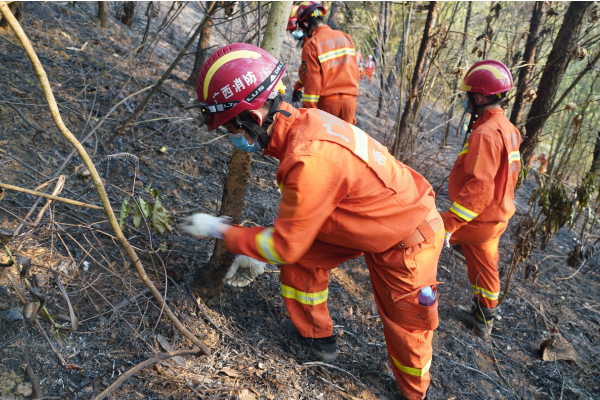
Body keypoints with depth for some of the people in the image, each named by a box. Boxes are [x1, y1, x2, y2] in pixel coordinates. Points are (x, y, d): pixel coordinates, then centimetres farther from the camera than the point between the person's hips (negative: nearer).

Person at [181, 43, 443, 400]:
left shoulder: (309, 160, -37)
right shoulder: (302, 120, -10)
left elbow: (286, 245, -22)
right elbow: (297, 213, 5)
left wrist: (219, 230, -10)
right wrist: (258, 252, 6)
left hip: (408, 241, -8)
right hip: (371, 219, 8)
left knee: (407, 327, 11)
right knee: (302, 259, 10)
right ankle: (316, 336, 33)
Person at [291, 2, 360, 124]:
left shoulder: (311, 45, -10)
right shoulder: (346, 38, 9)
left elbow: (312, 82, -13)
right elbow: (355, 73, 12)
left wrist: (309, 111, -8)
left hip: (327, 103, -5)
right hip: (350, 100, 5)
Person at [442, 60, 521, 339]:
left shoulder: (486, 133, -24)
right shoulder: (507, 129, 7)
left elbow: (479, 187, -30)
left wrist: (449, 223, -29)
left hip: (477, 220, -9)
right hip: (496, 217, 9)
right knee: (483, 266, 21)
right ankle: (483, 320, 38)